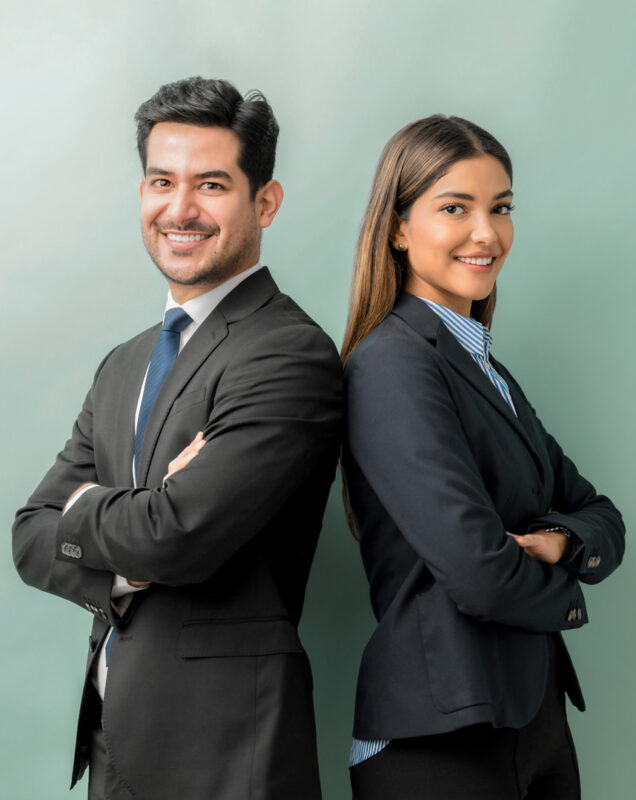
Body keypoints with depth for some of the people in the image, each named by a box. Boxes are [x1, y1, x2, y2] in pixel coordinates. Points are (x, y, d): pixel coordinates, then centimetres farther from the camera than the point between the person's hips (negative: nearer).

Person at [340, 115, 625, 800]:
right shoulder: (392, 363, -16)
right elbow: (477, 571, -24)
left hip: (534, 715, 8)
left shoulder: (486, 369, 12)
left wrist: (561, 541, -12)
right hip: (442, 742, -8)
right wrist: (562, 592, -4)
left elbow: (600, 517, 11)